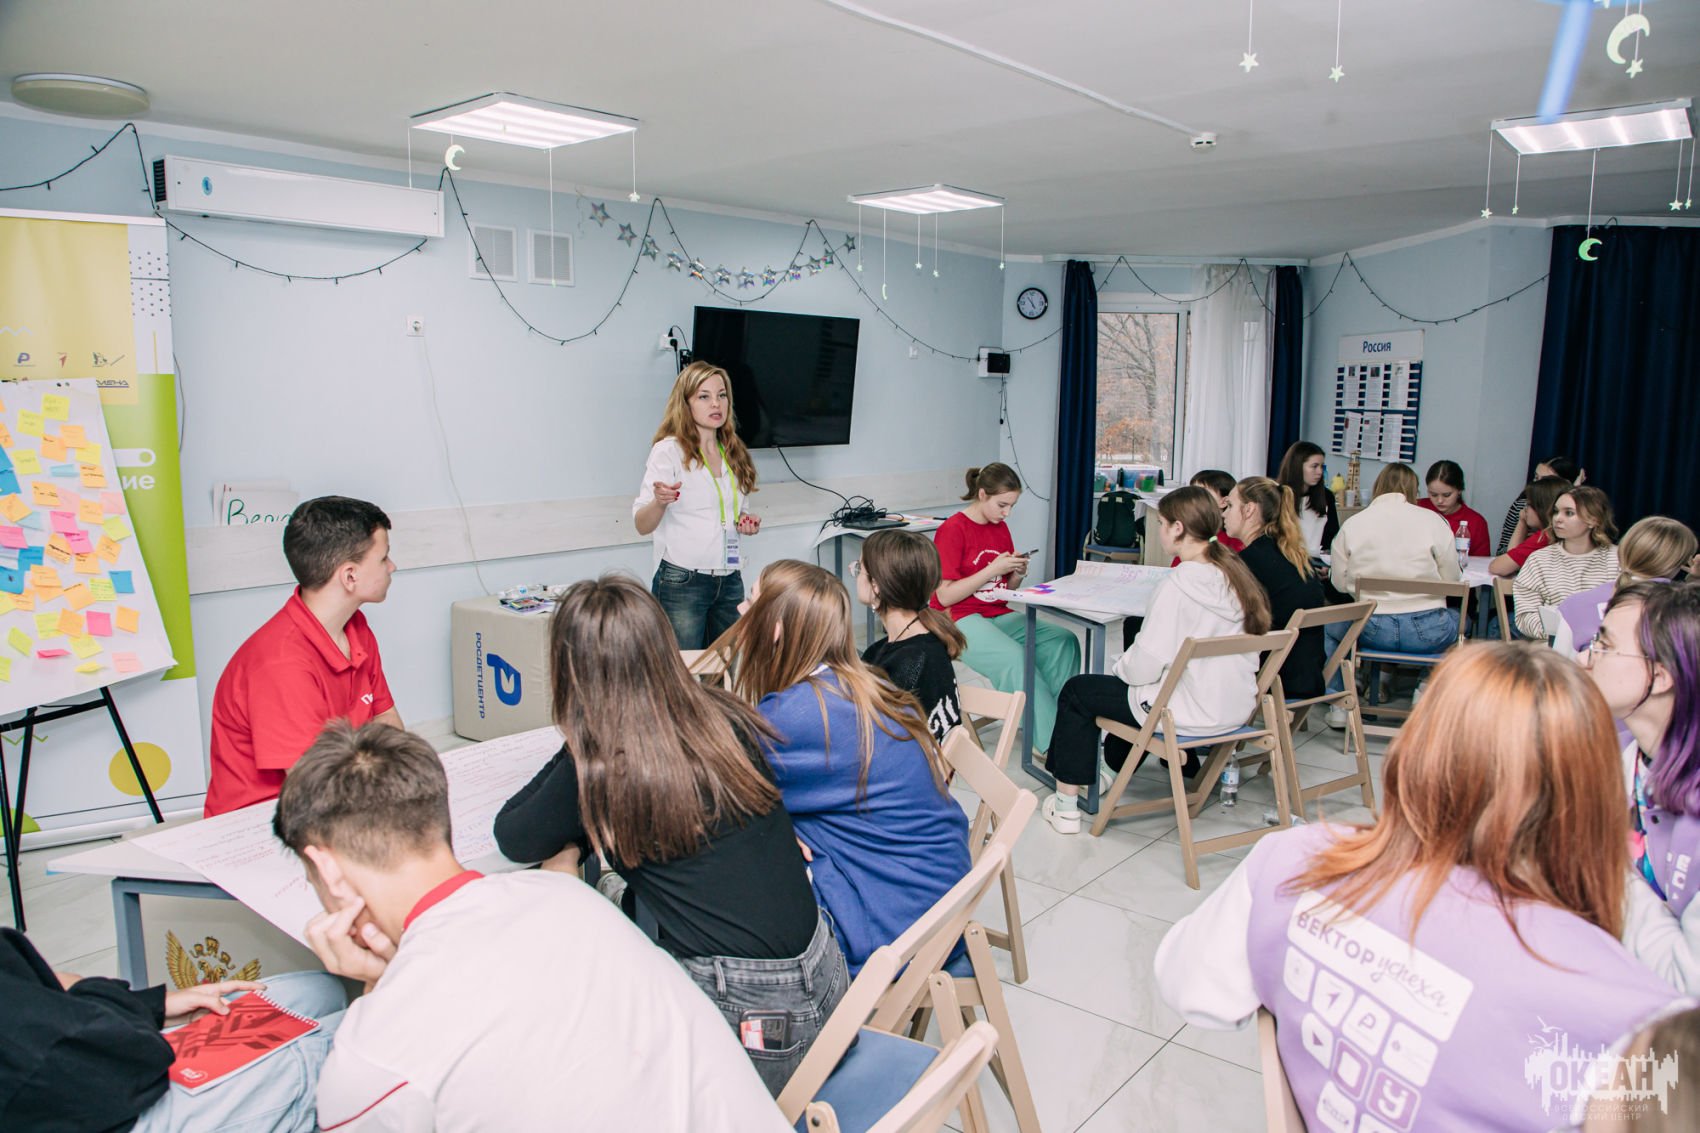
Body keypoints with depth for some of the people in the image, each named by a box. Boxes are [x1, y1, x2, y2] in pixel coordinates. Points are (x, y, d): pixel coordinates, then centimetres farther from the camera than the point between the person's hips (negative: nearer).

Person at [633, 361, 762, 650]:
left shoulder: (734, 453, 12)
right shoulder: (669, 450, -8)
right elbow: (642, 526, -13)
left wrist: (746, 522, 3)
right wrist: (660, 502, -34)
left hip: (729, 581, 6)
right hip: (682, 581, -6)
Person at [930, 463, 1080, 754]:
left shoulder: (1000, 528, 12)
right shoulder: (953, 530, -9)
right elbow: (945, 596, -14)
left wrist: (1018, 574, -5)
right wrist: (993, 569, -17)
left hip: (998, 616, 7)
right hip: (959, 621, -7)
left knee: (1064, 640, -19)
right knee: (1014, 657, -34)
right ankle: (1048, 745, -27)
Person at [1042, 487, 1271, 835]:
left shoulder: (1178, 583, -23)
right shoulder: (1236, 574, 1)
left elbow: (1145, 665, -22)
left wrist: (1119, 666, 1)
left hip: (1192, 713, -8)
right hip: (1237, 706, 8)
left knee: (1077, 691, 10)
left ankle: (1066, 806, 15)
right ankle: (1117, 764, 50)